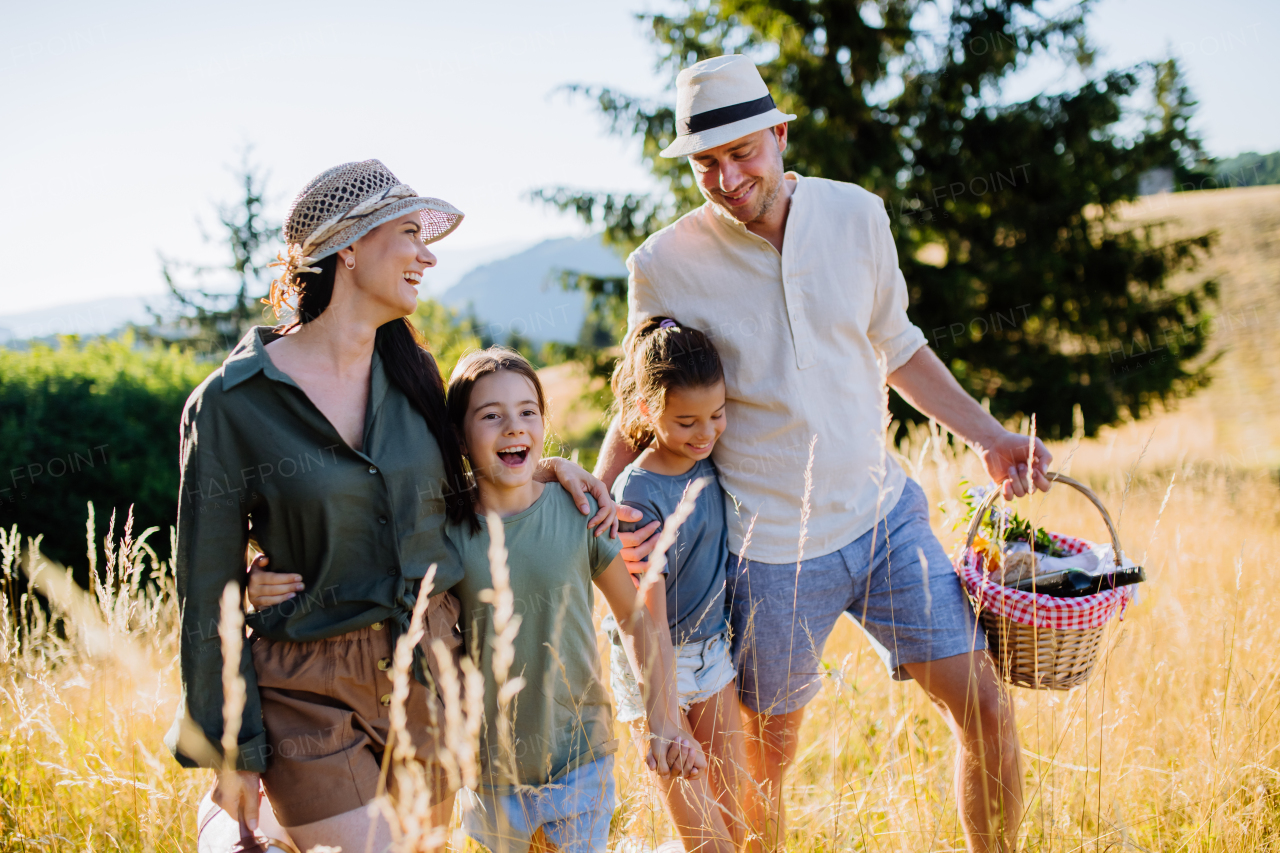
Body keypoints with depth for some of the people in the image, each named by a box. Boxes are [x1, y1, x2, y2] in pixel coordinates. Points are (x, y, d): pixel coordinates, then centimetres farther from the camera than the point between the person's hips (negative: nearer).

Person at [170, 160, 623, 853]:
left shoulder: (410, 372, 5)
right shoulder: (230, 404, -10)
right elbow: (208, 592, -7)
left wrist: (544, 468, 4)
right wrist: (230, 754, -6)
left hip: (431, 667, 5)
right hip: (312, 695, -5)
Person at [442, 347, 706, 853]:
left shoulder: (579, 513, -9)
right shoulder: (447, 532, -9)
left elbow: (639, 622, -1)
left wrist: (664, 727, -9)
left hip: (580, 764, 0)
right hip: (489, 769, 0)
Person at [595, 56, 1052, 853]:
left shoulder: (857, 215, -2)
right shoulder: (664, 265, -11)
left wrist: (987, 435, 10)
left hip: (883, 513, 3)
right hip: (771, 547, -2)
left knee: (986, 708, 1)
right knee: (766, 756, 12)